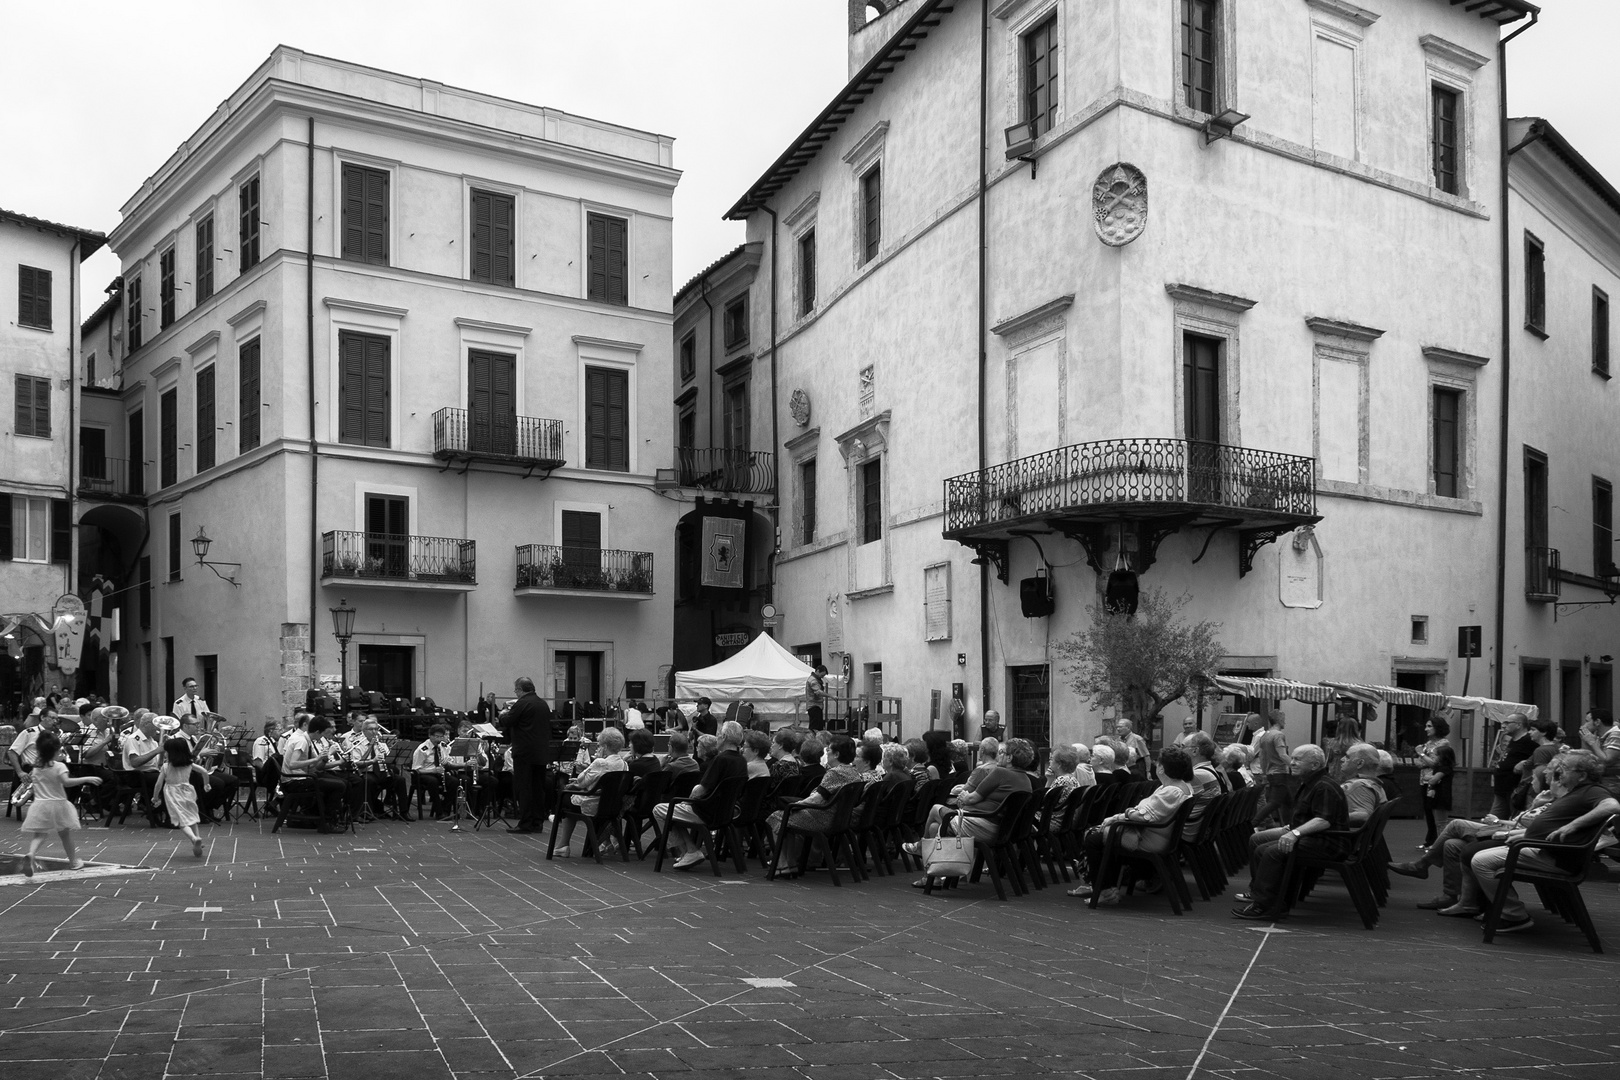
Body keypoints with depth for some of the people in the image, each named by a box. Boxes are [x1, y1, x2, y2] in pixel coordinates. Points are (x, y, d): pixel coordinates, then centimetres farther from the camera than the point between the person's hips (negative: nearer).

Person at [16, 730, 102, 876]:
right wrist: (87, 779, -27)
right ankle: (73, 861, 30)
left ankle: (30, 854, -30)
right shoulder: (59, 766, -14)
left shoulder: (36, 766, 3)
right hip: (58, 804, -3)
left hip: (39, 804, 3)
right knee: (65, 833, 15)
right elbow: (67, 782, -30)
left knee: (38, 834, 1)